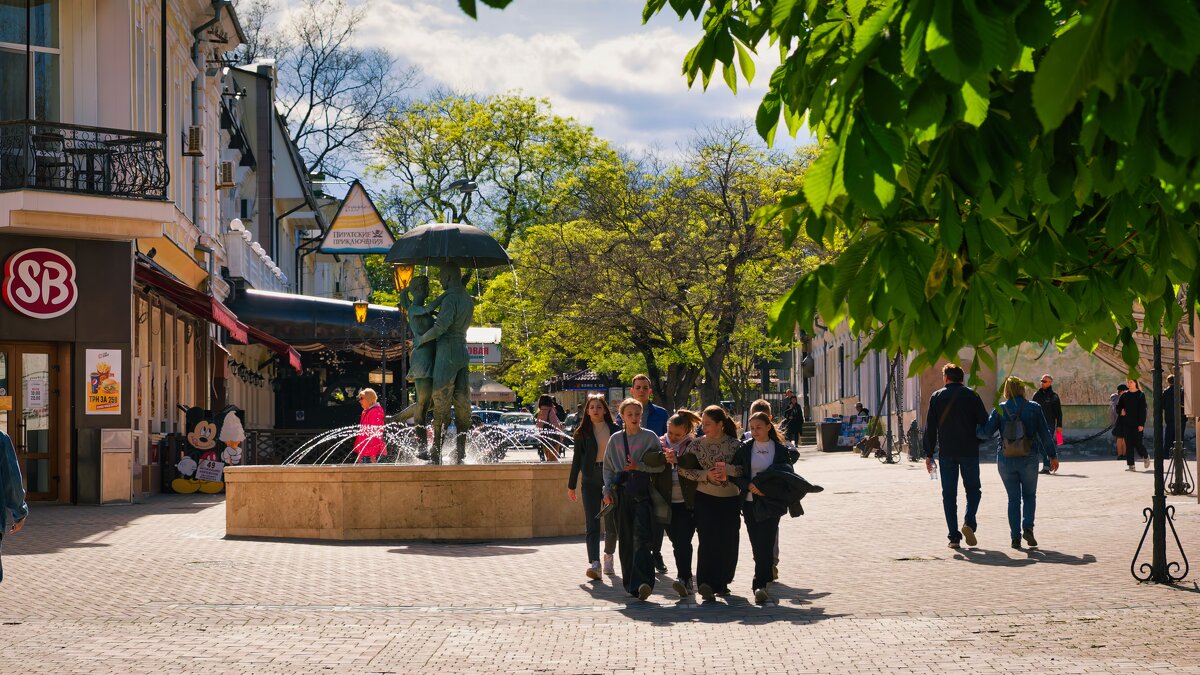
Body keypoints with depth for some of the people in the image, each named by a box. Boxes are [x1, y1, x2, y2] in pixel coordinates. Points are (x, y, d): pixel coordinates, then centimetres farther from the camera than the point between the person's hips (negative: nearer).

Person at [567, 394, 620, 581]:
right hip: (591, 480, -1)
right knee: (592, 523, -10)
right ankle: (594, 563, -19)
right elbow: (577, 459, 8)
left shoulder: (615, 430, 4)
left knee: (612, 523, 7)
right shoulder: (582, 432, 5)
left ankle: (608, 555, 32)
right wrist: (571, 485, 8)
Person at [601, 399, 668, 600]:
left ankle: (641, 583, -25)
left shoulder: (650, 437, 3)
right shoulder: (615, 439, 12)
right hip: (622, 493, 3)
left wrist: (639, 466, -13)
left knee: (640, 537, -16)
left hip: (643, 493, -3)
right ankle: (629, 581, 14)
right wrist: (608, 490, 5)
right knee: (625, 539, 5)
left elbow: (660, 465, -1)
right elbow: (608, 468, 16)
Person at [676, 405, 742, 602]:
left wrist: (728, 469, -21)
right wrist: (706, 475, -13)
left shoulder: (734, 444, -1)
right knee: (708, 539, -14)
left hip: (731, 499, 1)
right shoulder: (697, 444, 2)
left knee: (728, 541, 5)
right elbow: (684, 469, -1)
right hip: (705, 499, -1)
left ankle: (722, 582, 23)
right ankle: (707, 584, -19)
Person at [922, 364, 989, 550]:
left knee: (949, 493, 5)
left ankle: (954, 536, 0)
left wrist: (929, 454, 5)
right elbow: (984, 421, -2)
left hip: (946, 452, 1)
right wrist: (978, 440, 16)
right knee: (973, 489, 11)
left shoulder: (936, 397, 4)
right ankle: (969, 522, -13)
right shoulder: (970, 395, 1)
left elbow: (930, 428, 2)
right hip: (969, 451, -1)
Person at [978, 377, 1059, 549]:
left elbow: (986, 432, -8)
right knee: (1029, 495, 16)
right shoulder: (1034, 408, -2)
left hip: (1005, 460, 1)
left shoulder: (1000, 409, -3)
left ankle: (1015, 537, 4)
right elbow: (1045, 434, -1)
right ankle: (1028, 527, -6)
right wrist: (1052, 455, 6)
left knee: (1013, 498, 10)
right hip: (1029, 459, 0)